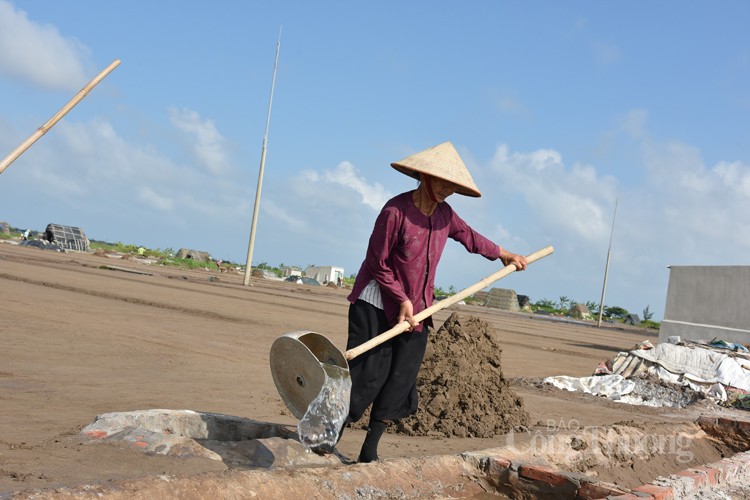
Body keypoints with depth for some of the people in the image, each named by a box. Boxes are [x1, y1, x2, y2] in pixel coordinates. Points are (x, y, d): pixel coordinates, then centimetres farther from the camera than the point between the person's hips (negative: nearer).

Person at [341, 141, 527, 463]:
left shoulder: (444, 214, 2)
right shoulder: (396, 210, -18)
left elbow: (469, 236, 23)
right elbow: (377, 265, -15)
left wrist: (502, 254, 34)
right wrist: (402, 300, -19)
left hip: (416, 310, 6)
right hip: (377, 306, -6)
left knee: (399, 382, 4)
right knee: (367, 376, -8)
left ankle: (369, 451, 13)